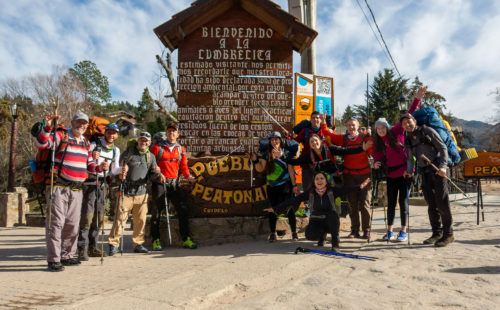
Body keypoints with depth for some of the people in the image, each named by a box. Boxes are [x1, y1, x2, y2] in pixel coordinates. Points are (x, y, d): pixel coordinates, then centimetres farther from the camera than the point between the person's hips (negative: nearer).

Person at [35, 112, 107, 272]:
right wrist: (48, 127, -27)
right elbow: (40, 144, -15)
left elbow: (89, 164, 21)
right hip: (58, 187, -6)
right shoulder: (61, 136, -1)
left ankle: (67, 256, 25)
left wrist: (99, 167, 2)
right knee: (56, 222, -7)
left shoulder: (86, 143, 18)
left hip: (76, 189, 7)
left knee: (72, 224, 12)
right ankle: (53, 259, 1)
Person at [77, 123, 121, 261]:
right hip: (89, 183, -6)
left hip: (102, 184, 6)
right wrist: (91, 156, -22)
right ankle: (82, 249, -7)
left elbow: (113, 170, 10)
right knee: (87, 215, -12)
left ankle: (93, 247, 18)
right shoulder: (94, 145, -4)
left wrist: (121, 169, -10)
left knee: (98, 217, 9)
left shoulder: (116, 150, 12)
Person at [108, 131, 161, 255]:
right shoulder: (129, 151, 6)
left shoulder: (151, 157, 13)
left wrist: (156, 173, -11)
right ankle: (114, 244, 6)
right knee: (120, 218, -4)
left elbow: (151, 176, 11)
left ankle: (138, 244, 18)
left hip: (141, 193, 3)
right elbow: (120, 165, 7)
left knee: (141, 220, 5)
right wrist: (121, 173, -14)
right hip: (126, 192, -3)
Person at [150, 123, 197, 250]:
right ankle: (156, 240, 14)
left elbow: (183, 166, 8)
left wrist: (188, 176, -10)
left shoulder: (181, 150, 12)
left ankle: (186, 239, 8)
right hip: (160, 182, -3)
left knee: (182, 210, 0)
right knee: (156, 211, 1)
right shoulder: (157, 148, 3)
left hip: (174, 183, 3)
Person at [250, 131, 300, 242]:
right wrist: (255, 160, -12)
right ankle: (272, 234, 16)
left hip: (285, 184, -3)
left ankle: (294, 232, 8)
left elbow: (291, 170, 0)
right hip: (272, 186, 3)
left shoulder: (287, 153, 0)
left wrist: (294, 185, -2)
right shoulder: (267, 154, 7)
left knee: (289, 208, -5)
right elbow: (261, 169, 5)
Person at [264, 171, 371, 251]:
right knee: (310, 235, -27)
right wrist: (275, 208, -17)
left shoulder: (332, 191, -10)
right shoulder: (309, 193, -7)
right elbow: (293, 200, -11)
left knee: (331, 213, -33)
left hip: (330, 221, -1)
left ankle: (335, 242, -12)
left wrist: (360, 187, -43)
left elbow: (346, 190, -24)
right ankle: (322, 234, 13)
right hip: (316, 220, 1)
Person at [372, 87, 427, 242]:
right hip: (391, 175, 3)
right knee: (391, 202, 7)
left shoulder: (396, 132, -5)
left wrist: (417, 99, -13)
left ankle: (403, 231, 11)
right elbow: (378, 157, 4)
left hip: (404, 172, -3)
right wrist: (376, 164, -19)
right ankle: (389, 231, 17)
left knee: (403, 201, 0)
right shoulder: (377, 143, 4)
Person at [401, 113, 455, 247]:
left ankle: (448, 234, 2)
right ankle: (437, 233, 14)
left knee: (442, 202, -6)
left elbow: (443, 148, -6)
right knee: (431, 204, 6)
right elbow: (410, 158, 18)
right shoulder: (407, 140, 12)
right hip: (425, 173, 5)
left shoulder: (427, 131, -3)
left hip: (438, 170, -5)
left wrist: (443, 166, -18)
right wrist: (409, 171, 2)